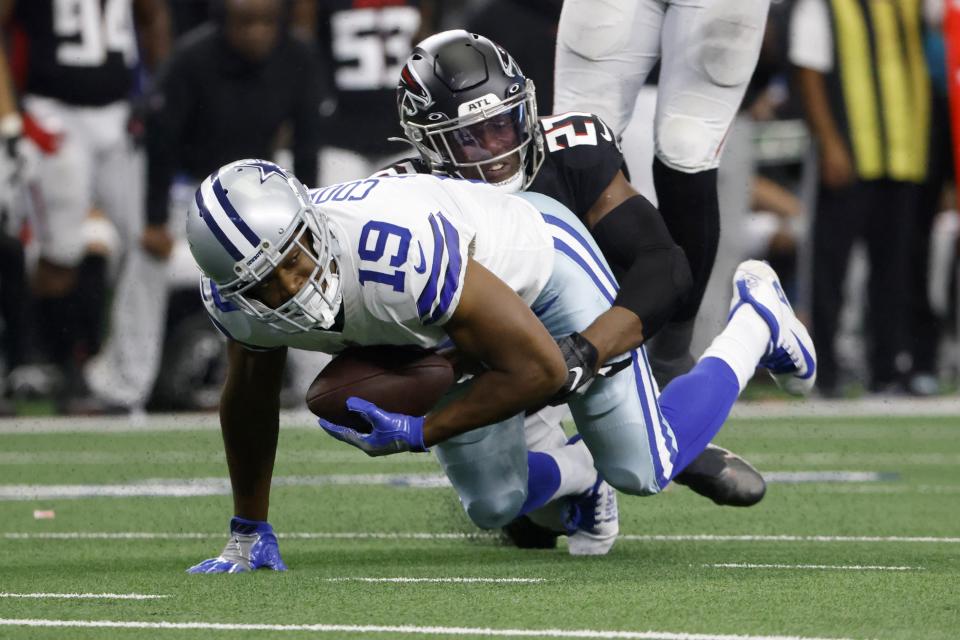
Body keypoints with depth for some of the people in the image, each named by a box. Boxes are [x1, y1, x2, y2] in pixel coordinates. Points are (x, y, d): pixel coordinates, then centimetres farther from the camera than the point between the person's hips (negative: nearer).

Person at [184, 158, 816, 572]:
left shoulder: (398, 257, -47)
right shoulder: (239, 301, -27)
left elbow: (541, 368, -36)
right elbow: (251, 394, -2)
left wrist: (417, 433, -33)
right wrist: (249, 534, 7)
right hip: (453, 328, 6)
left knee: (644, 471, 1)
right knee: (495, 506, 8)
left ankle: (757, 322, 25)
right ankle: (576, 478, 43)